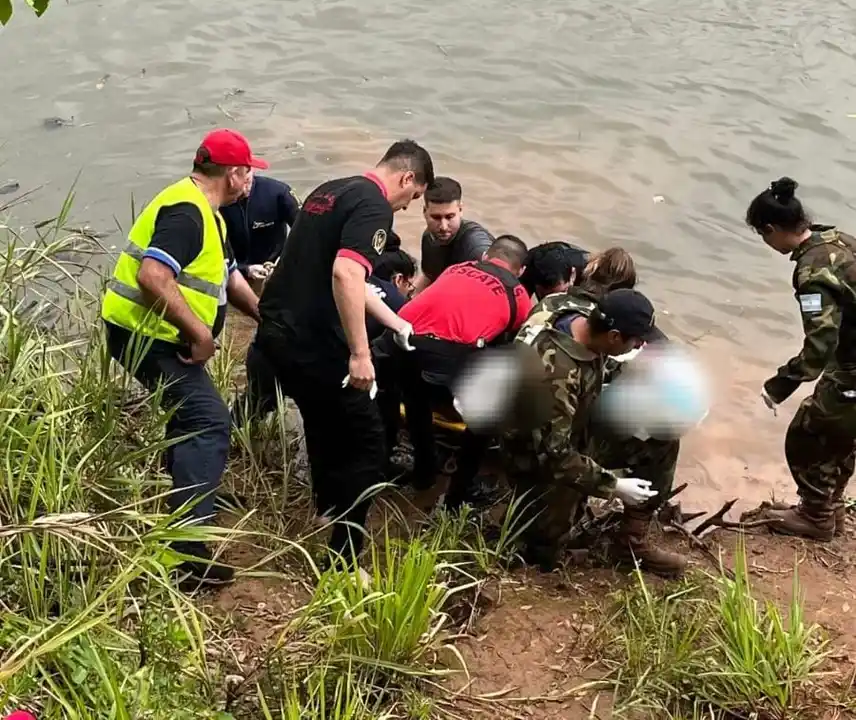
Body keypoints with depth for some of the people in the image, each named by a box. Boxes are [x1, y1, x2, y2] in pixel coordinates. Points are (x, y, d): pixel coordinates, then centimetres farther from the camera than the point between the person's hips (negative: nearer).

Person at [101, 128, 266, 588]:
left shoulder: (202, 211, 15)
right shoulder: (186, 211, -20)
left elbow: (228, 276, 24)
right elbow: (153, 277, -32)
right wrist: (201, 332, -25)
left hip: (155, 334, 11)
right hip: (145, 334, -11)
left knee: (191, 413, 27)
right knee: (208, 424, -16)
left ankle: (184, 493, 44)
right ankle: (184, 547, -19)